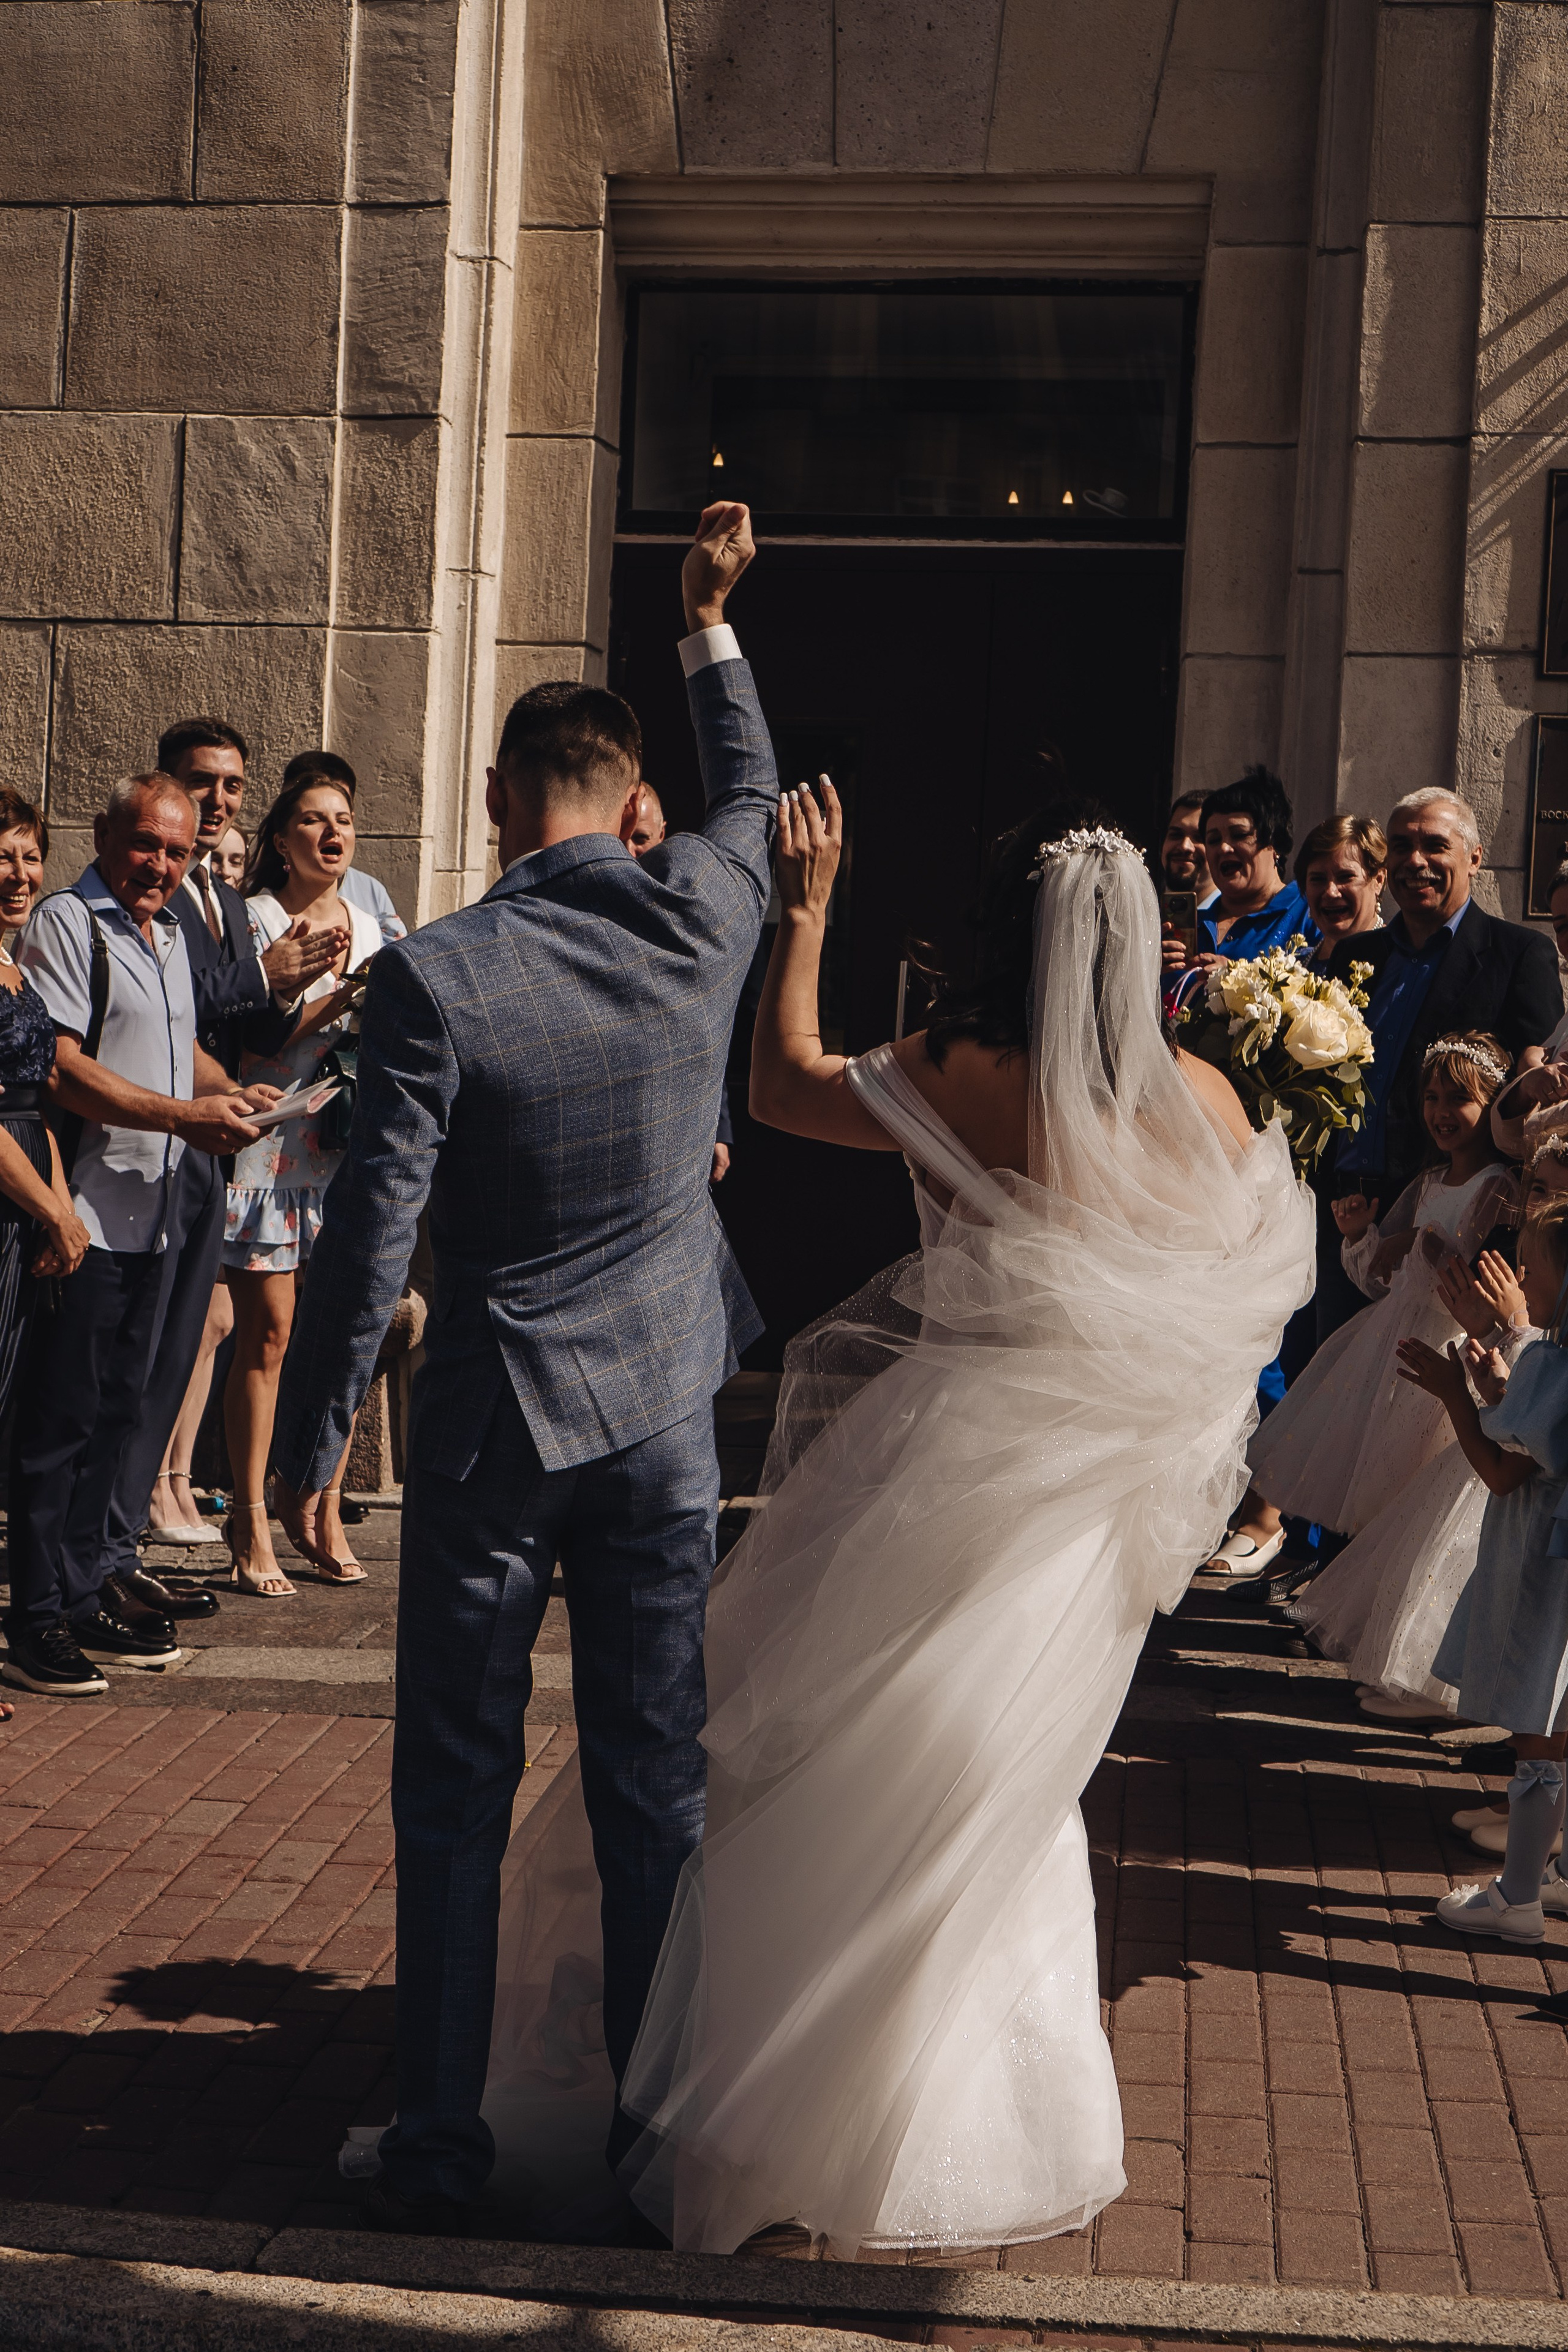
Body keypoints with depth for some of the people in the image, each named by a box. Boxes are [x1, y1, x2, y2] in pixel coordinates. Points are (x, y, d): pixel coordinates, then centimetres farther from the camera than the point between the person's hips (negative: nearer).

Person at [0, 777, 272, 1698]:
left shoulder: (171, 933, 18)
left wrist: (233, 1092, 10)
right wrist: (186, 1116, -21)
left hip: (154, 1209, 8)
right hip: (85, 1214, -8)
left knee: (119, 1411, 13)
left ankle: (94, 1579, 23)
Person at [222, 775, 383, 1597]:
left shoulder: (368, 927, 14)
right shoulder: (252, 920, -2)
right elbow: (249, 1043, -10)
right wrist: (336, 1002, -17)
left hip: (346, 1147, 5)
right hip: (268, 1141, -5)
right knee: (267, 1335, -4)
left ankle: (327, 1523, 12)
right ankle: (251, 1528, 4)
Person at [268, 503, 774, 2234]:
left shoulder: (432, 981, -15)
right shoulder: (700, 916, -5)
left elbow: (367, 1235, -13)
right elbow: (749, 793, 19)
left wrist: (309, 1442, -2)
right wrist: (708, 625, 30)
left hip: (493, 1434, -3)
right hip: (665, 1421, 3)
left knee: (454, 1798, 9)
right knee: (654, 1788, 11)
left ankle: (441, 2139, 17)